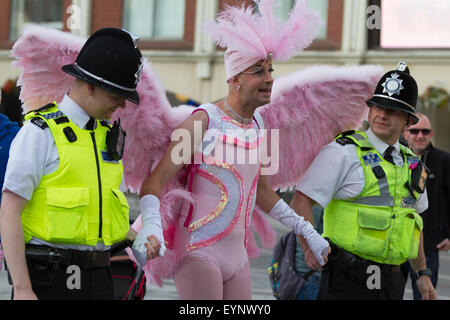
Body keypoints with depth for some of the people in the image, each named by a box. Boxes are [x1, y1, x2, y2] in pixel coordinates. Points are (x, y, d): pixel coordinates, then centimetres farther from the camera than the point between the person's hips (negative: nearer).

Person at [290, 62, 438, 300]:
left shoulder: (411, 164, 14)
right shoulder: (343, 153, -6)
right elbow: (301, 201, -11)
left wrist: (422, 273, 23)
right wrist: (311, 248, -24)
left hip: (392, 282, 6)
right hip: (348, 281, -6)